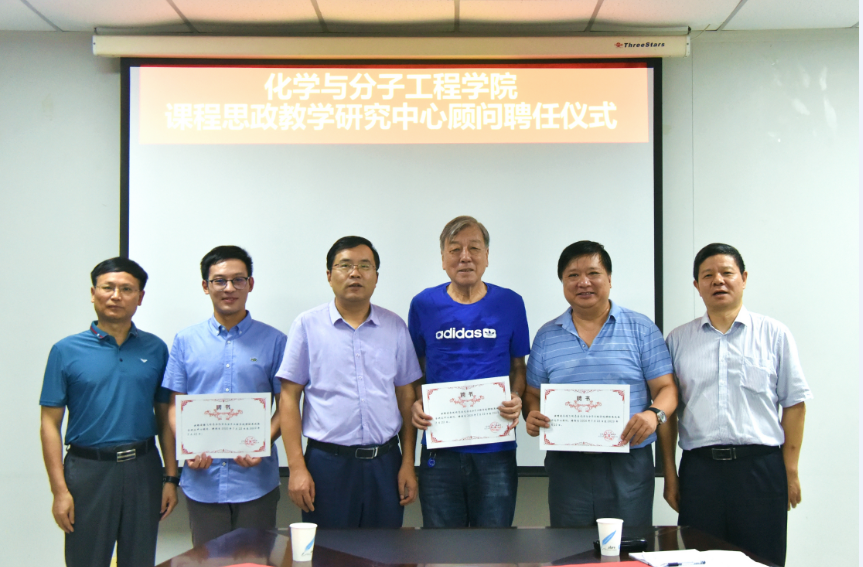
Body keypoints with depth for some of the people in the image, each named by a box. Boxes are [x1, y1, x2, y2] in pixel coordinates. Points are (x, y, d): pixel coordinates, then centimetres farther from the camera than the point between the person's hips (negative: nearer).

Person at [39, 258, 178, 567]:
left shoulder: (155, 349, 5)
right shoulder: (66, 351, -1)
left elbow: (164, 417, 8)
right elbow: (50, 423, -2)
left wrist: (171, 477, 3)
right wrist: (59, 490, -8)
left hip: (144, 470, 2)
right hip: (89, 470, -2)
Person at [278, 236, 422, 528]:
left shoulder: (395, 327, 7)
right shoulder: (307, 325, 0)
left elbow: (406, 396, 9)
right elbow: (289, 397, -1)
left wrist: (408, 463, 4)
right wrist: (296, 468, -7)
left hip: (385, 462, 2)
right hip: (328, 462, -2)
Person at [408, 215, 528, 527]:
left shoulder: (510, 303, 3)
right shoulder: (424, 304, 3)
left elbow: (518, 367, 10)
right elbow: (416, 369, 11)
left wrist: (516, 399, -9)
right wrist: (416, 405, -7)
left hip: (495, 447, 0)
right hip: (440, 450, 0)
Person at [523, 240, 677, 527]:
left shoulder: (641, 329, 4)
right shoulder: (547, 336, 10)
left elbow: (666, 388, 1)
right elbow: (533, 394, 13)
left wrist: (654, 414, -19)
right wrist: (531, 415, -8)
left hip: (629, 463, -1)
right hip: (567, 465, 2)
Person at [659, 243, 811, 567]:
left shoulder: (774, 334, 6)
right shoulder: (678, 340, 10)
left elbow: (794, 404, 5)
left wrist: (791, 471, 0)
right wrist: (669, 474, 6)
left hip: (761, 466, -1)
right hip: (699, 468, 1)